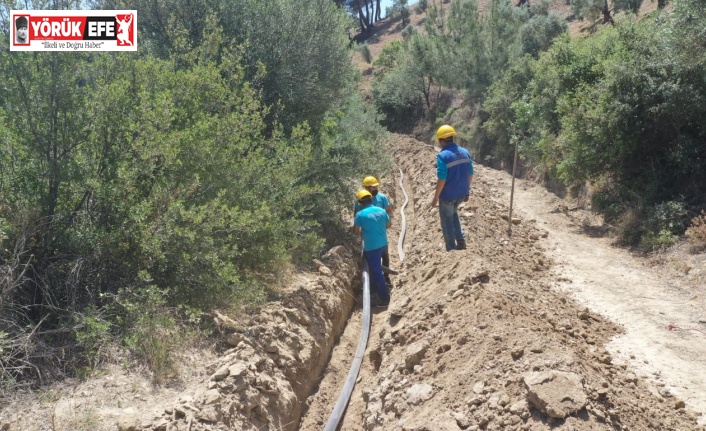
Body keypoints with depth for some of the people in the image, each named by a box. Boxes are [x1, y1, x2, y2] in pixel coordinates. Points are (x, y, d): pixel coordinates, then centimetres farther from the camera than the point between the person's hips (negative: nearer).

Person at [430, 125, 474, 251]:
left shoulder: (443, 156, -20)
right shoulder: (465, 152, 1)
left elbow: (442, 179, -21)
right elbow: (470, 175, 6)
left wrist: (435, 197, -12)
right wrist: (467, 191, 18)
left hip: (447, 194, -6)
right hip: (461, 193, 6)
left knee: (447, 221, 11)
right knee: (453, 214, 31)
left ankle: (451, 249, 20)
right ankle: (461, 240, 23)